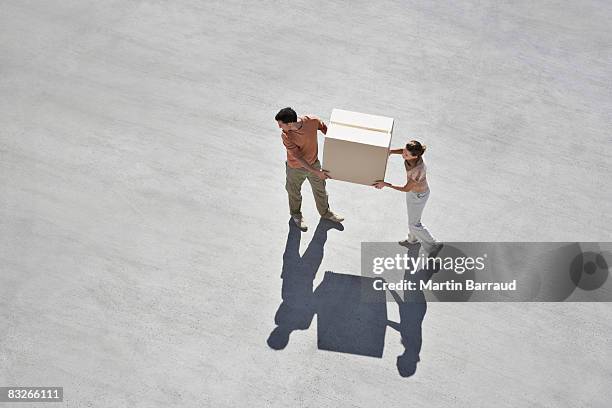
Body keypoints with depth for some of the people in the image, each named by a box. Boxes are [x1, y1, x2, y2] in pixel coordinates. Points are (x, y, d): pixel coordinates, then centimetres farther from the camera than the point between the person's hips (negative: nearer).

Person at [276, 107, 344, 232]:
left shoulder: (312, 121, -27)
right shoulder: (286, 136, -30)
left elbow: (326, 130, -8)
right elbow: (298, 157, -28)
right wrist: (316, 172, -33)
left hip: (314, 163, 2)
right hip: (296, 168, -2)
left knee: (320, 190, 22)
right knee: (294, 193, 21)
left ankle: (325, 212, 48)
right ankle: (296, 214, 50)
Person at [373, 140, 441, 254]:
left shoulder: (418, 171, -44)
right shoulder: (413, 152, -26)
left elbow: (406, 189, -28)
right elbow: (402, 151, 0)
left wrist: (385, 184, -25)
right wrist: (390, 151, -17)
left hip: (418, 195, -8)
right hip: (413, 188, 8)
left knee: (414, 224, 15)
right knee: (412, 216, 30)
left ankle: (433, 245, 38)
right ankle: (413, 239, 58)